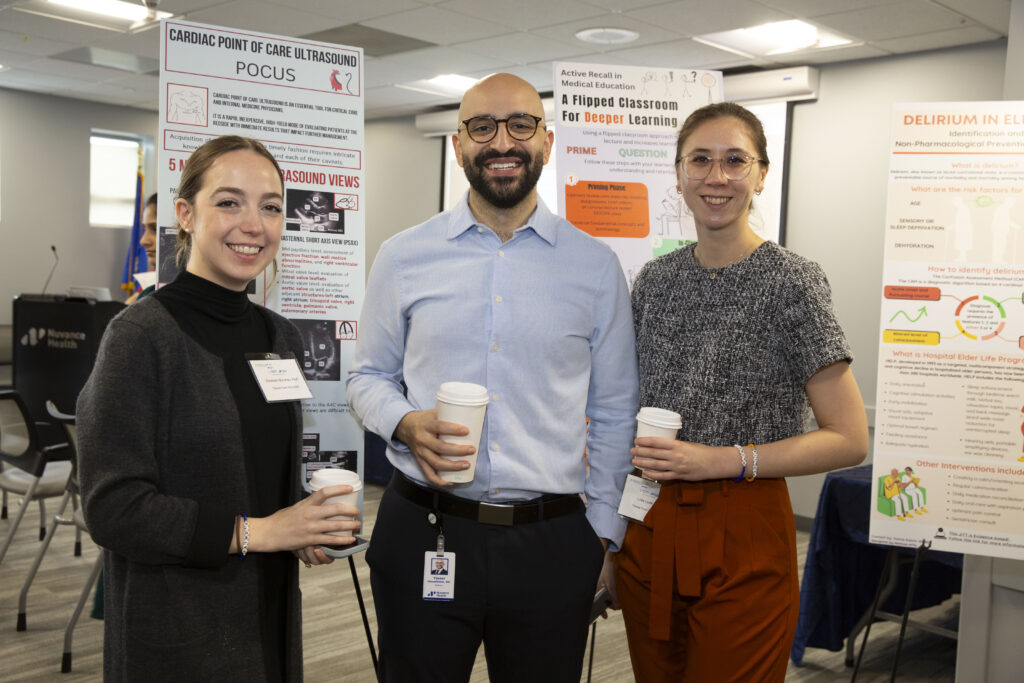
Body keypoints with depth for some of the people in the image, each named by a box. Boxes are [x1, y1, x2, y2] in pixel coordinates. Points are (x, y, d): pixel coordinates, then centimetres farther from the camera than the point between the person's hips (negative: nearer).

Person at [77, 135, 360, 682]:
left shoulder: (281, 337, 5)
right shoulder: (141, 334, -15)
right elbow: (113, 508, -18)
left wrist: (306, 526, -3)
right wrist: (254, 532, -20)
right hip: (175, 632, -6)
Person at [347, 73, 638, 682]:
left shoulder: (596, 266, 2)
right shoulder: (403, 257, 3)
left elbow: (614, 416, 7)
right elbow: (367, 376, 11)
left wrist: (603, 535, 5)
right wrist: (406, 423, -10)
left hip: (552, 541, 0)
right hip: (423, 535, 0)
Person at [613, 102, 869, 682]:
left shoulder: (792, 281, -10)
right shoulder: (656, 279, 6)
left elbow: (850, 439, -11)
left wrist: (724, 461, -19)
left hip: (743, 535, -5)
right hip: (647, 529, 5)